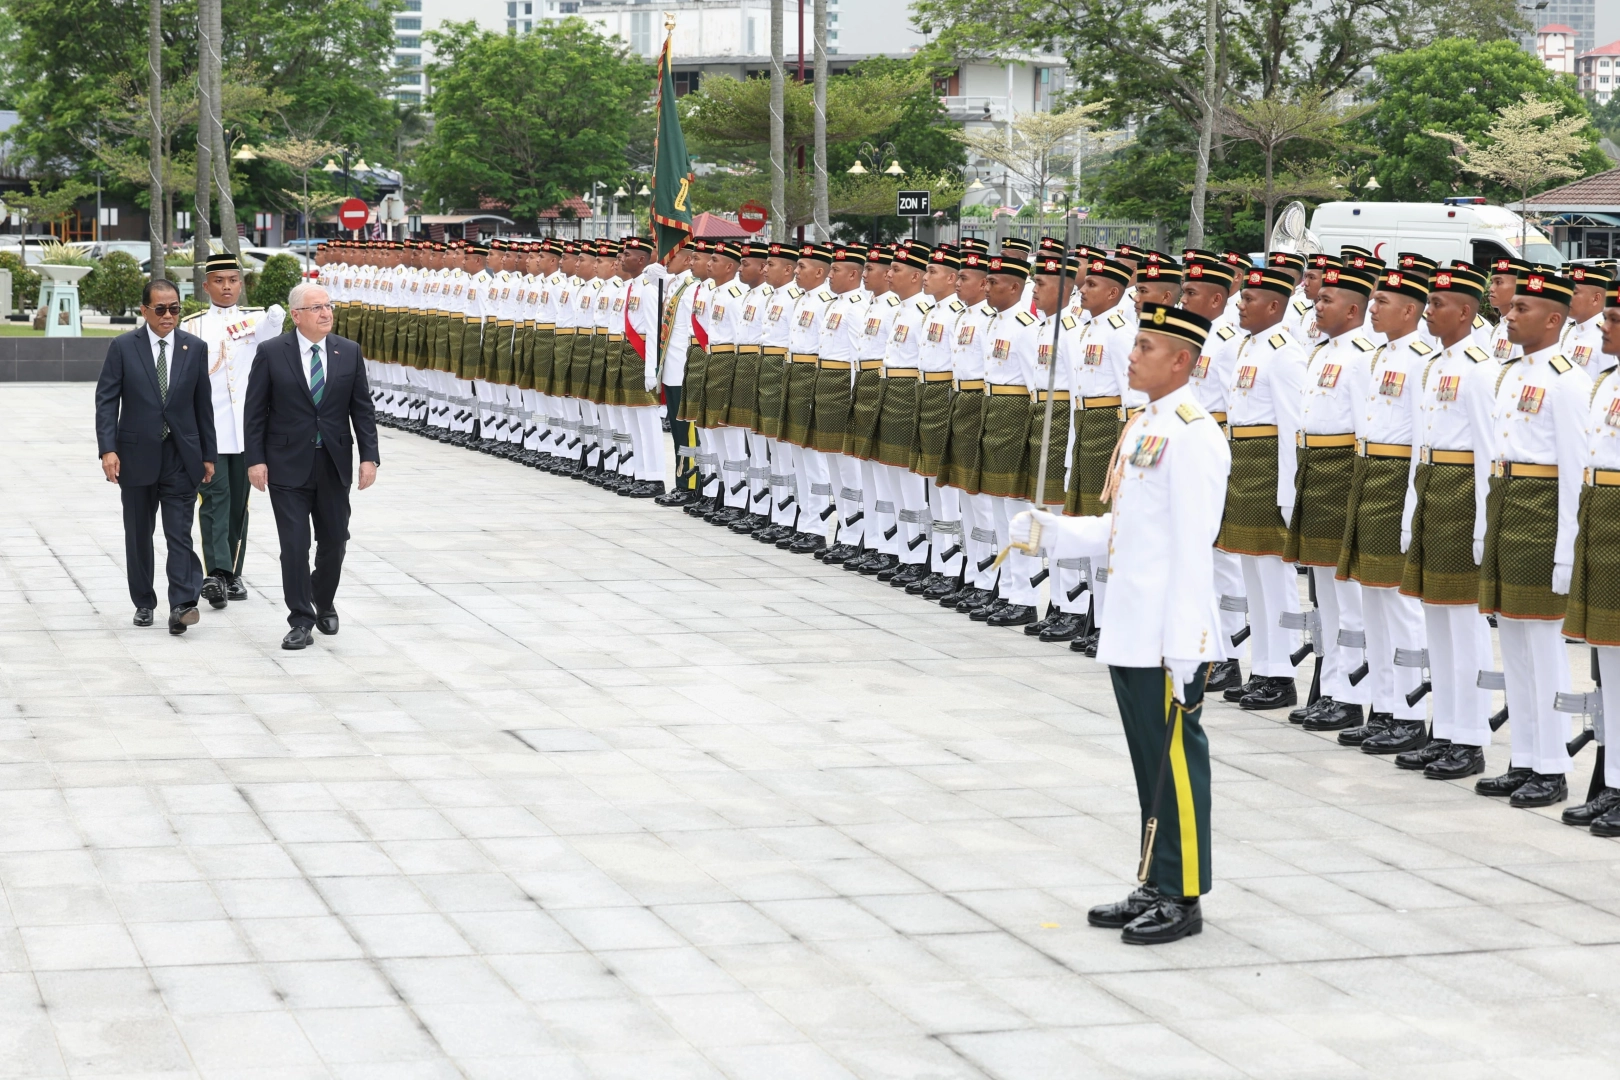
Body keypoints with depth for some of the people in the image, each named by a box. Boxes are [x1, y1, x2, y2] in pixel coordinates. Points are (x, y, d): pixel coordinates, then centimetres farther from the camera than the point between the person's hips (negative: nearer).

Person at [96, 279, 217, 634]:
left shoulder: (195, 348, 4)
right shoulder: (123, 347, -1)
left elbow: (203, 404, 7)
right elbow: (106, 400, -4)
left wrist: (208, 454, 6)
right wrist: (107, 449, -14)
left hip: (181, 457, 0)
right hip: (137, 455, 0)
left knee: (180, 533, -8)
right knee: (138, 534, 10)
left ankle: (182, 604, -14)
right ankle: (144, 603, 21)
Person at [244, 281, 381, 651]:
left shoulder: (349, 352, 4)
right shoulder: (272, 353, -4)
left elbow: (362, 409, 5)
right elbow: (255, 411, -2)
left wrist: (369, 456, -3)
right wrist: (255, 460, -9)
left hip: (334, 464, 3)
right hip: (289, 465, -3)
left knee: (334, 540, 10)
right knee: (295, 545, -4)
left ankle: (324, 603, 34)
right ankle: (300, 621, 3)